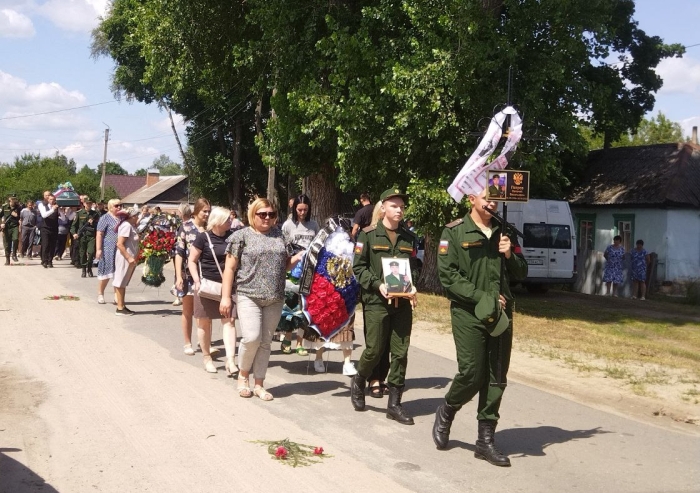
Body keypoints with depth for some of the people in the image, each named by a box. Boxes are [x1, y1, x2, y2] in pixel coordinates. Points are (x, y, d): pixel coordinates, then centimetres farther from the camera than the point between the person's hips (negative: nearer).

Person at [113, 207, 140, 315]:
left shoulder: (131, 226, 11)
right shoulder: (126, 226, -17)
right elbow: (119, 244, -22)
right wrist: (129, 258, -23)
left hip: (130, 258, 9)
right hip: (124, 258, -9)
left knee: (123, 283, 13)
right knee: (120, 283, -2)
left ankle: (122, 306, 20)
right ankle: (120, 308, 2)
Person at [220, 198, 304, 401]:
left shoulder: (279, 235, 13)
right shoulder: (242, 236, 0)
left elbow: (286, 264, 20)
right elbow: (230, 268, -2)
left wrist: (301, 256, -1)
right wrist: (225, 297, -8)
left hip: (274, 298, 4)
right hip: (249, 296, -4)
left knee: (265, 342, 7)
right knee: (251, 338, -15)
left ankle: (259, 384, 18)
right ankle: (243, 375, 11)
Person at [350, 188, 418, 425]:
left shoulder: (409, 237, 11)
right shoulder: (368, 235, -1)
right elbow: (358, 267, -3)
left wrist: (413, 287, -3)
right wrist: (378, 285, -15)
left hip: (403, 302, 4)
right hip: (376, 301, -4)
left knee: (400, 353, 2)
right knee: (374, 351, 0)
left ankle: (394, 404, 10)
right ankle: (358, 383, 29)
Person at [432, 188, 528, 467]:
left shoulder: (505, 233, 12)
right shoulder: (454, 232, -3)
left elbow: (521, 274, 15)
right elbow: (448, 275, -10)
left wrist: (510, 255, -6)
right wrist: (481, 298, -15)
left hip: (501, 315, 5)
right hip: (468, 314, -5)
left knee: (496, 379, 5)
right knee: (471, 375, -8)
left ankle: (486, 441, 15)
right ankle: (446, 412, 21)